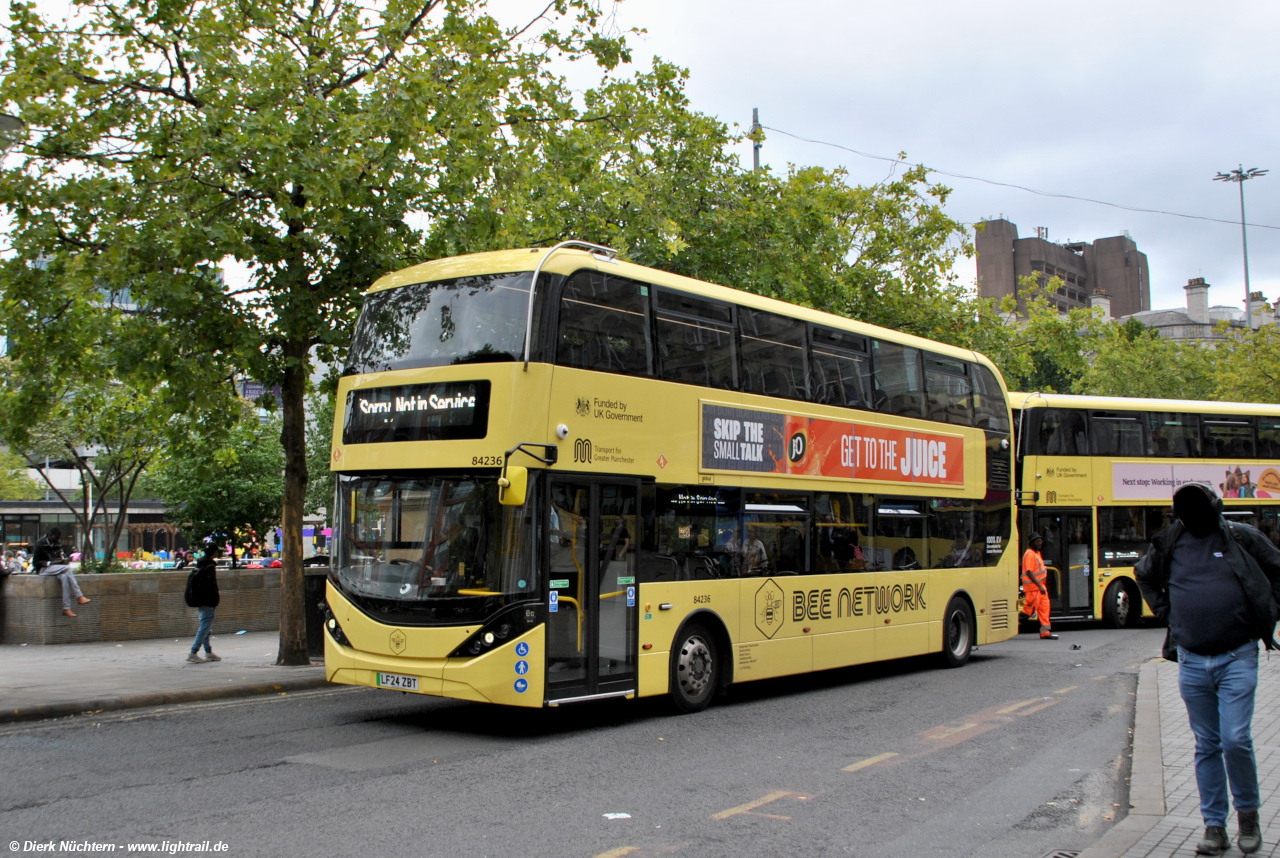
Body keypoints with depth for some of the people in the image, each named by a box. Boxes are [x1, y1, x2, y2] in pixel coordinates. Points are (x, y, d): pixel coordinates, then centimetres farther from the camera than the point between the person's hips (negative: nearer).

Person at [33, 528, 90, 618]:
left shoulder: (57, 544, 15)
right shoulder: (40, 545, -5)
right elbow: (35, 562, -8)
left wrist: (62, 561, 1)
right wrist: (50, 563, -21)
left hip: (56, 568, 6)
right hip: (43, 569, -6)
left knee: (64, 577, -32)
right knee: (67, 568, -31)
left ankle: (66, 608, -37)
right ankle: (79, 597, -34)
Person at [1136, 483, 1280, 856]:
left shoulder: (1240, 537, -2)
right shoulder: (1169, 545, 6)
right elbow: (1144, 575, 25)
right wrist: (1164, 610, 14)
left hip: (1237, 658, -3)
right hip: (1192, 662, 3)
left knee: (1235, 739, -11)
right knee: (1206, 745, 8)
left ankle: (1248, 811, 14)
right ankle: (1215, 827, 15)